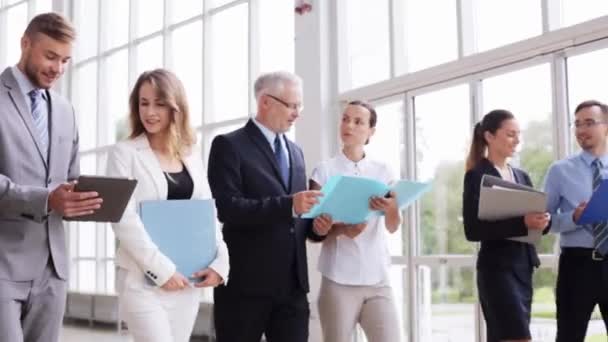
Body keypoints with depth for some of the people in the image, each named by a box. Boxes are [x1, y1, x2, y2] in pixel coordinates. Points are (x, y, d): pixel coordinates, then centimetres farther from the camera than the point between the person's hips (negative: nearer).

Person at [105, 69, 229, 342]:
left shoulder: (192, 154, 12)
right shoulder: (124, 153, -3)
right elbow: (124, 219, -11)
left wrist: (219, 261, -4)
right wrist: (161, 269, -16)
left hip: (187, 279, 5)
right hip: (142, 278, -5)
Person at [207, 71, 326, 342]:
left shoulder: (295, 151, 18)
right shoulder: (229, 146, -4)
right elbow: (227, 208, -17)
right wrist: (288, 205, -26)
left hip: (292, 282, 6)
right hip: (246, 282, -6)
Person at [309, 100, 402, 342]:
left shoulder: (382, 172, 8)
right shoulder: (324, 171, 2)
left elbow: (393, 227, -2)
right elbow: (314, 230, 1)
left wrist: (391, 209, -25)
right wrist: (342, 230, -19)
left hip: (377, 278, 2)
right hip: (338, 279, -2)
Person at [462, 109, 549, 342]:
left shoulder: (522, 176, 16)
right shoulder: (477, 176, -7)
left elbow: (534, 216, 16)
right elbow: (472, 230, -16)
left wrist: (541, 221, -8)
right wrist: (522, 223, -25)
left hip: (524, 267, 7)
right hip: (497, 268, -7)